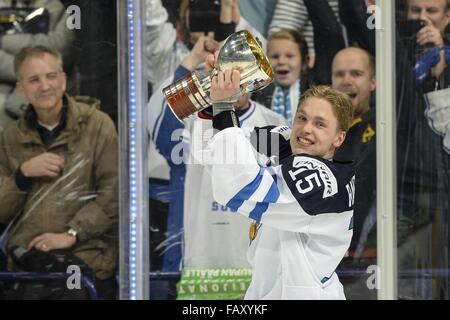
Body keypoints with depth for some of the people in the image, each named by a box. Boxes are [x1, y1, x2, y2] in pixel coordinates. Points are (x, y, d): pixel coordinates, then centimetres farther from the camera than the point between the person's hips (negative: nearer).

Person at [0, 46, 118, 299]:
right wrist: (23, 174, -4)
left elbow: (113, 194, -5)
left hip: (85, 255, -2)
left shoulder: (97, 124, 5)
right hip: (26, 257, 2)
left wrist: (71, 234, -13)